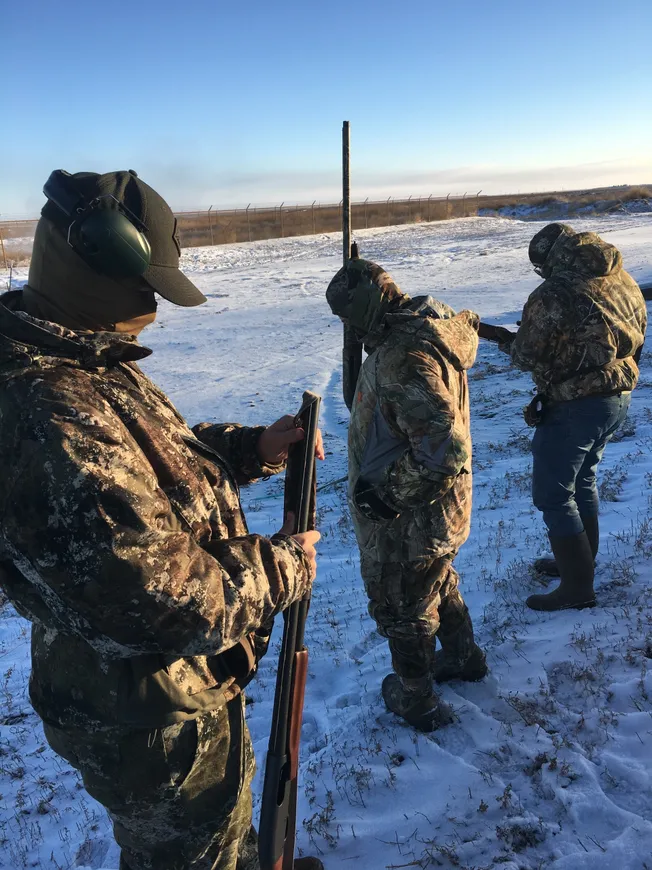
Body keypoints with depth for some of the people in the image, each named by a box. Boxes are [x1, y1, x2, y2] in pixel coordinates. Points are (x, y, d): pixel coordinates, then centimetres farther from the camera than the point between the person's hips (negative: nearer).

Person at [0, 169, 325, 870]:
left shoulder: (92, 364, -2)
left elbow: (158, 459, 12)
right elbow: (158, 602, -35)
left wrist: (255, 447, -2)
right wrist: (283, 567, -20)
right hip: (152, 719, -9)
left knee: (227, 810, 36)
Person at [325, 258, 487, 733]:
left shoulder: (405, 355, -30)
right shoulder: (429, 329, 2)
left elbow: (445, 448, -36)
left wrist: (387, 491, -24)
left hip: (406, 520, -9)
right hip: (438, 510, 9)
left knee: (402, 607, 13)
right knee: (438, 584, 30)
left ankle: (418, 701, 35)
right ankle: (463, 657, 53)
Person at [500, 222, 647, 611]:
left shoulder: (554, 295, -20)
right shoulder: (624, 281, 5)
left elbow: (528, 356, -13)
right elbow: (638, 337, 14)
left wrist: (510, 342, 7)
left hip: (577, 407, -9)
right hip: (620, 398, 9)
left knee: (553, 495, 3)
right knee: (583, 480, 24)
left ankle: (577, 587, 8)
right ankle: (581, 560, 37)